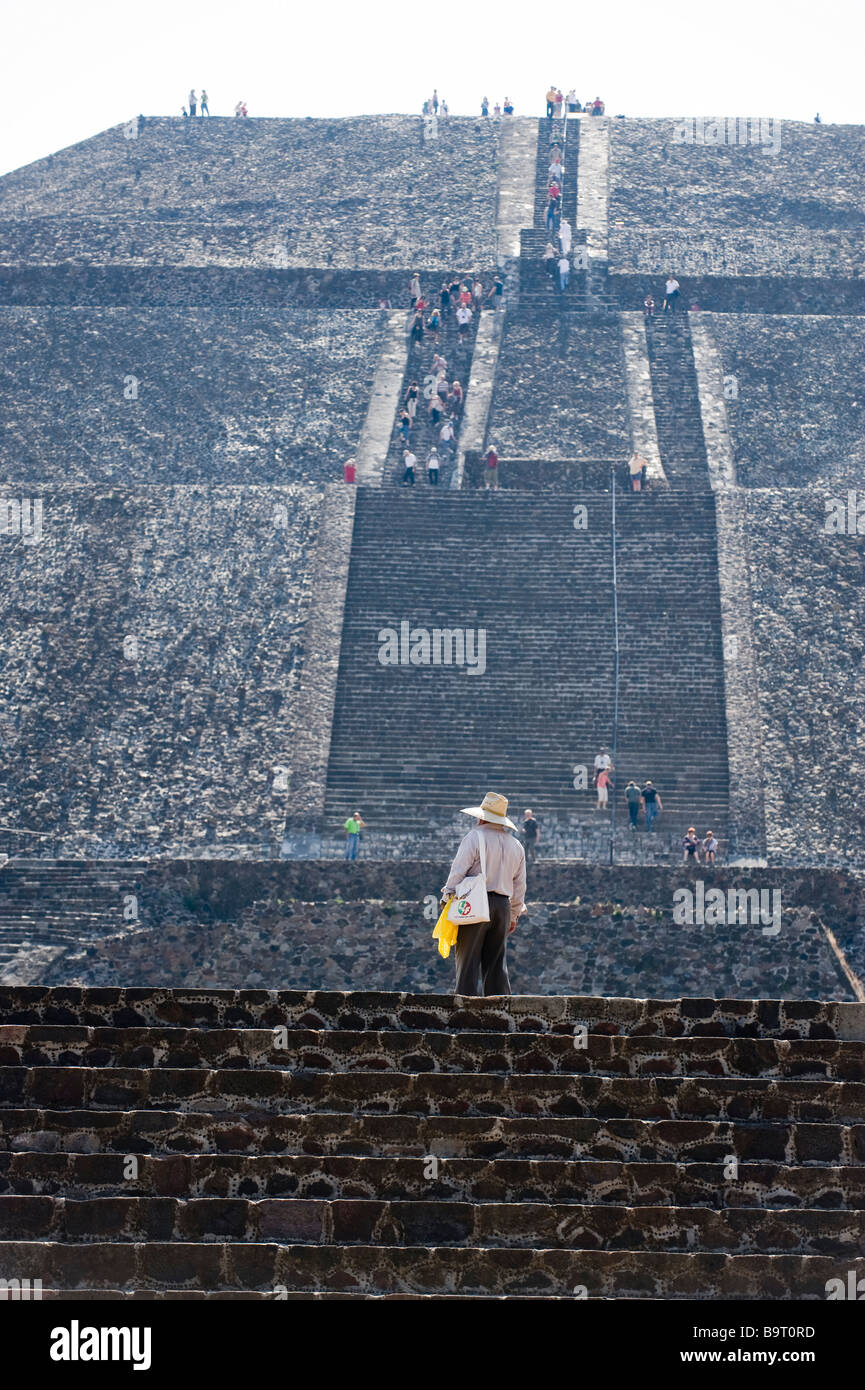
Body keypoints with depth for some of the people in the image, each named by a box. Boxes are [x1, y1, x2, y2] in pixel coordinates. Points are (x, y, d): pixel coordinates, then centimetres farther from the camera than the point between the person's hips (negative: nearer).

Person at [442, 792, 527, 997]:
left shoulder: (474, 838, -4)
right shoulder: (516, 845, 15)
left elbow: (458, 871, -10)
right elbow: (519, 885, 19)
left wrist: (447, 898, -5)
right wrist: (514, 915, 25)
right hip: (503, 906, 5)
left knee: (468, 963, -5)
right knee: (497, 965, 9)